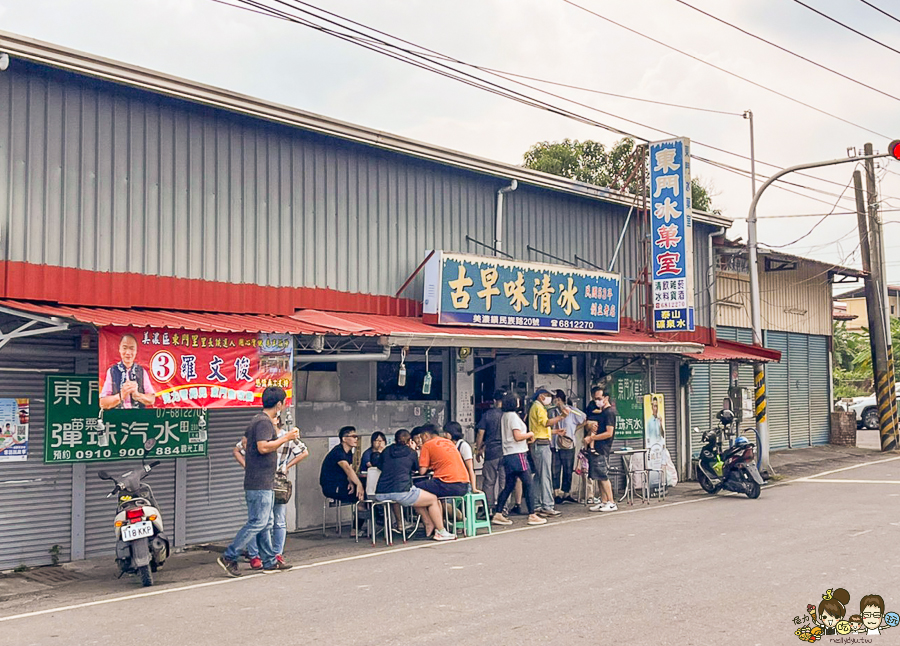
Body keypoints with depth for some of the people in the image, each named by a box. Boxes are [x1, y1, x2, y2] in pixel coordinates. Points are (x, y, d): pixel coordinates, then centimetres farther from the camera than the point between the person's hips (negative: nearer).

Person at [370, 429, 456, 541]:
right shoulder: (411, 452, 6)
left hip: (380, 494, 6)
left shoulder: (386, 451, 14)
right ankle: (441, 532, 19)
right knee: (433, 499, 15)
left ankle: (429, 526, 33)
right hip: (401, 492, -6)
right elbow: (416, 468, 24)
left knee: (416, 497, 33)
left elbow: (377, 464, 31)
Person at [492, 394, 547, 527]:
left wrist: (526, 437, 18)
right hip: (517, 454, -9)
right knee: (527, 484, -4)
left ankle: (498, 514, 8)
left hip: (508, 455, 9)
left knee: (509, 486, 11)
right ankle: (532, 515, -2)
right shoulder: (513, 416, -12)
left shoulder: (504, 416, 15)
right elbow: (518, 436, -18)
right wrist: (530, 434, -2)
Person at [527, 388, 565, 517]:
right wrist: (560, 417, -20)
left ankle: (536, 505, 13)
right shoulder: (538, 407, -7)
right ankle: (547, 506, -13)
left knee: (539, 476, 11)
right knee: (545, 476, -11)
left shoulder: (535, 407, 24)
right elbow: (546, 422, -21)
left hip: (538, 445, 11)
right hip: (541, 444, -11)